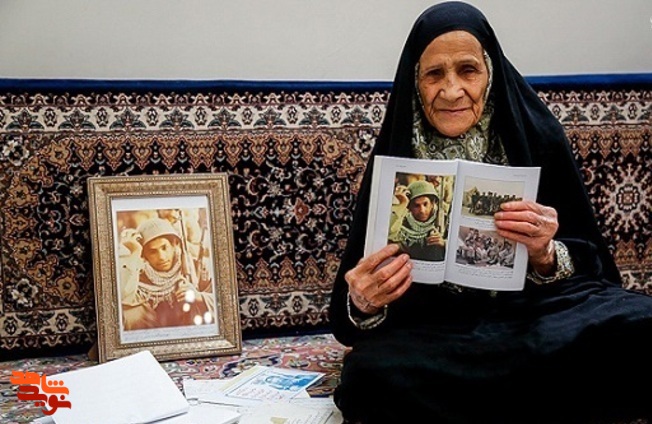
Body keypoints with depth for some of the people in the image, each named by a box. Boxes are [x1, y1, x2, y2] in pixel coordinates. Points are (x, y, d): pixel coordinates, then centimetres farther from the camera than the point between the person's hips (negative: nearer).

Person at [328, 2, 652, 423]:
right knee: (373, 371, -32)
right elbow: (354, 305, -2)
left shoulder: (536, 136, -2)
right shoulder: (394, 159, -2)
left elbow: (591, 263, 2)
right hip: (434, 328, 2)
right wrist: (363, 305, -25)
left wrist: (546, 256, -19)